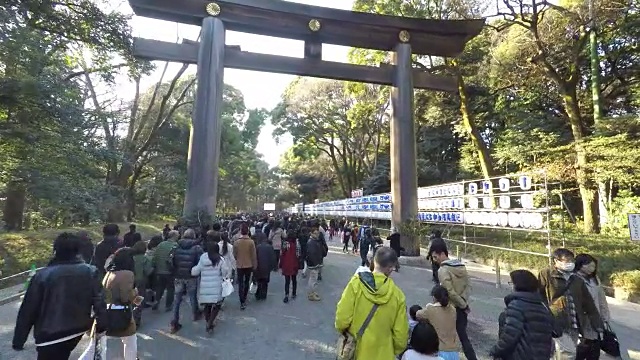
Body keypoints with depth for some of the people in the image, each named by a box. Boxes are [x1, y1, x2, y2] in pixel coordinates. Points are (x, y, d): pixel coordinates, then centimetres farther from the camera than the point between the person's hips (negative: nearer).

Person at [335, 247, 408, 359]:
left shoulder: (356, 282, -18)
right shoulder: (397, 295, -14)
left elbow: (342, 317, -17)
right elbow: (400, 334, -7)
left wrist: (341, 330, 5)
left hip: (353, 350, 0)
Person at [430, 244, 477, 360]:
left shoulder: (443, 270, -20)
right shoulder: (461, 266, 4)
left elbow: (450, 292, -24)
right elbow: (468, 286, 5)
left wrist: (463, 304, -12)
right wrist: (463, 301, -2)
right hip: (462, 308, 7)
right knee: (463, 336, 19)